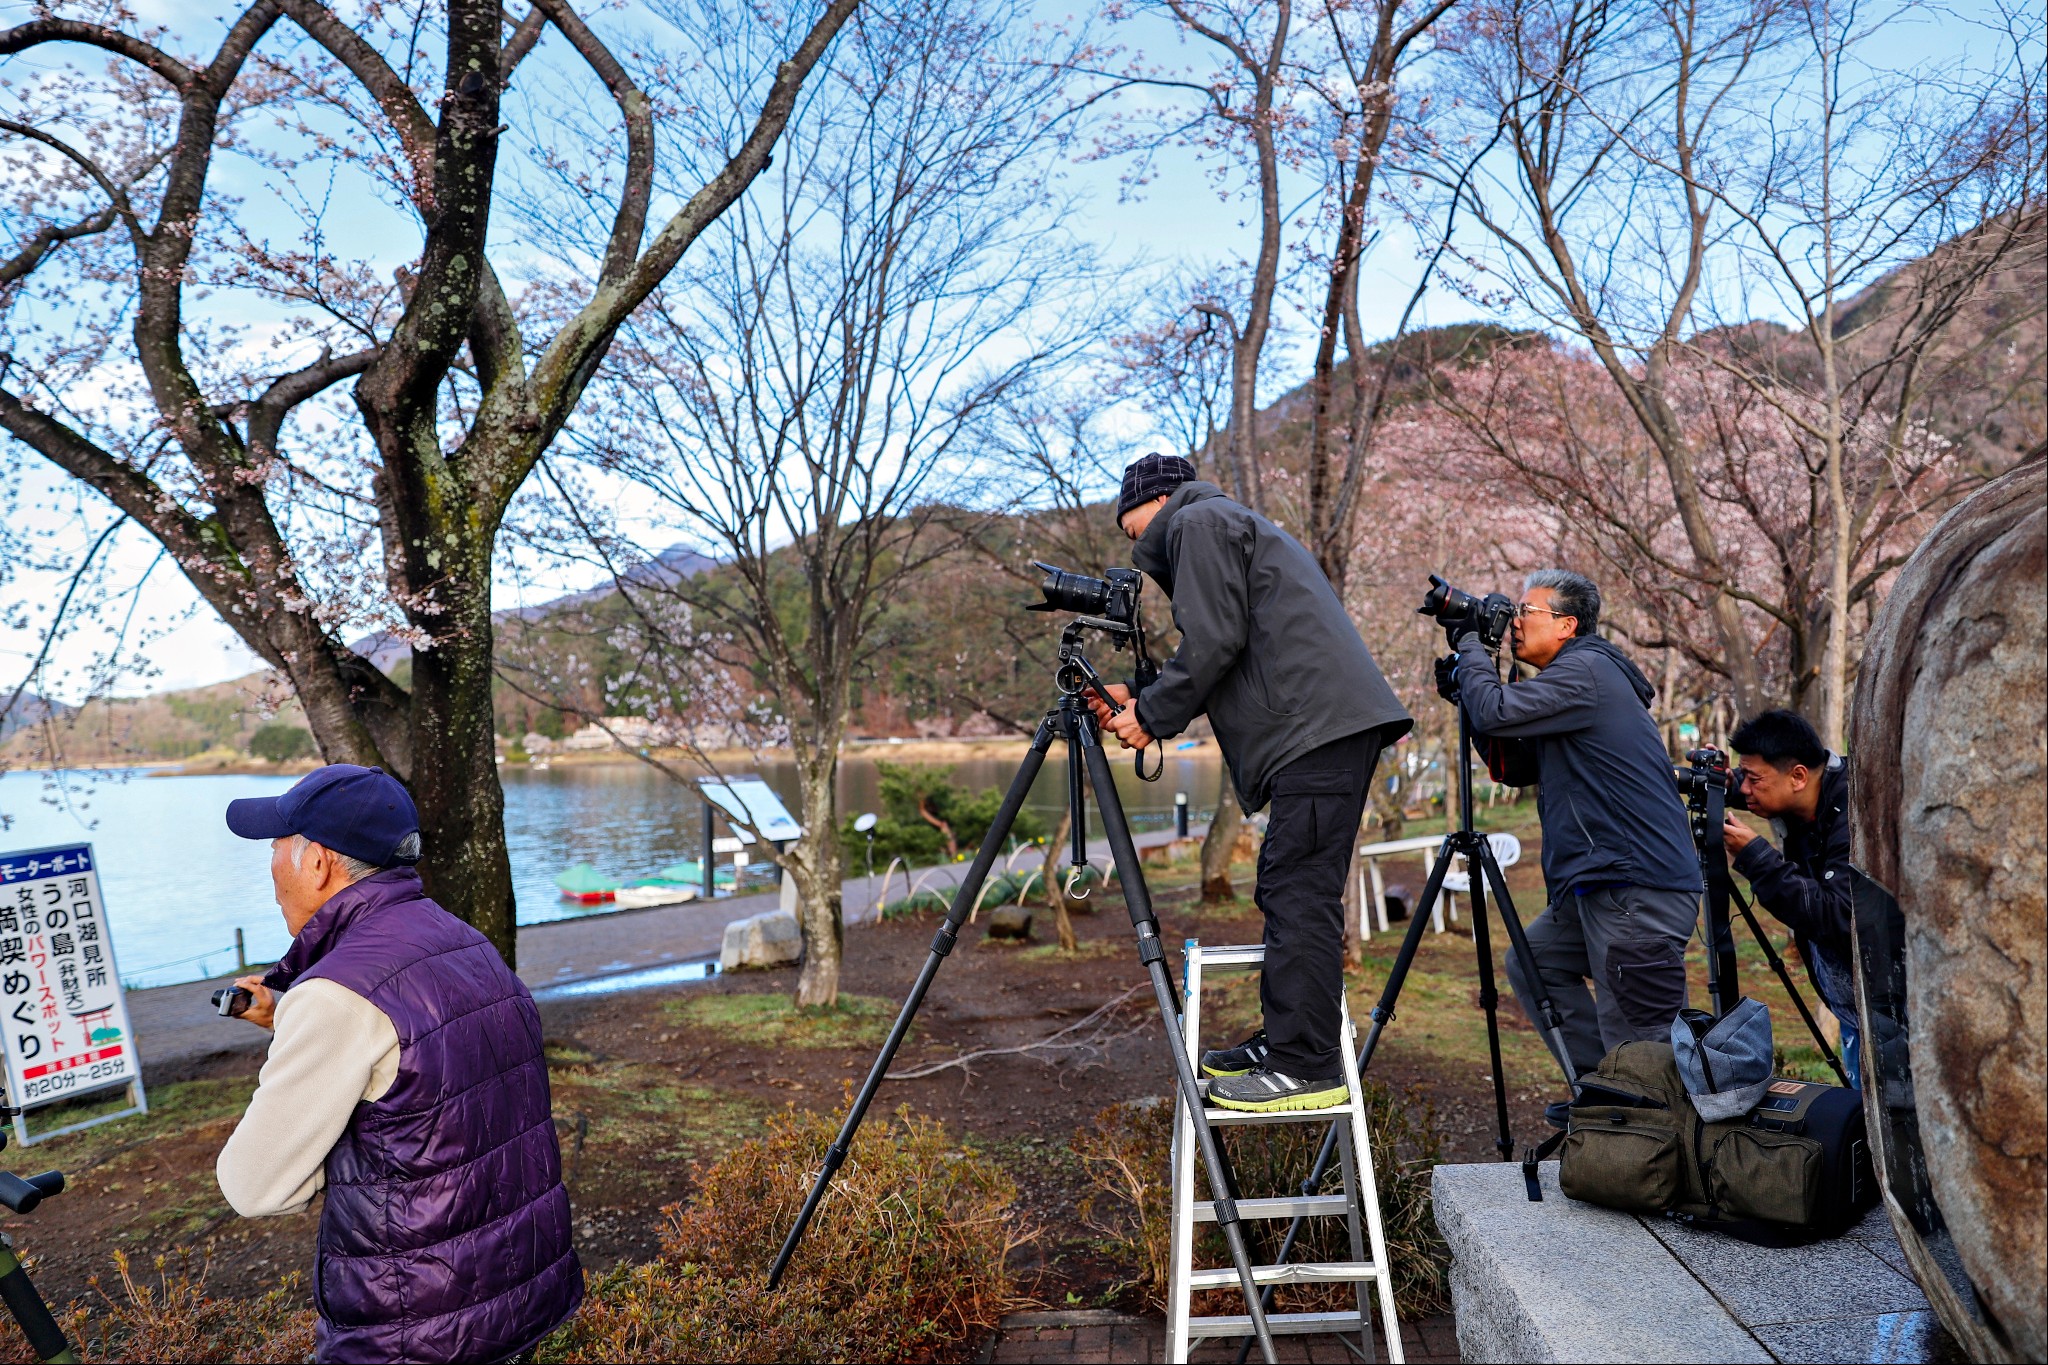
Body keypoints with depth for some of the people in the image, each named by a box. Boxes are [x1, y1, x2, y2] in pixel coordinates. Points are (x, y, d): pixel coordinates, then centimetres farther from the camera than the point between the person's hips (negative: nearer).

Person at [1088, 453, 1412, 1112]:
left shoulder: (1197, 522, 3)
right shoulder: (1241, 527, 34)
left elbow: (1213, 642, -11)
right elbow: (1235, 660, 27)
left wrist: (1152, 716, 0)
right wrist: (1139, 701, 21)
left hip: (1319, 729, -11)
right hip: (1332, 729, 11)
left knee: (1300, 898, -10)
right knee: (1289, 894, 13)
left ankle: (1306, 1068, -7)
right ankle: (1283, 1042, 21)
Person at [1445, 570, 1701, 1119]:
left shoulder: (1586, 671, -10)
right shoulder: (1576, 675, 20)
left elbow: (1496, 713, -22)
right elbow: (1515, 765, 21)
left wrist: (1470, 646, -5)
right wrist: (1465, 685, 12)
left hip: (1638, 889, -11)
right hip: (1602, 884, 11)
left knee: (1643, 1044, -5)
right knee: (1531, 963, 19)